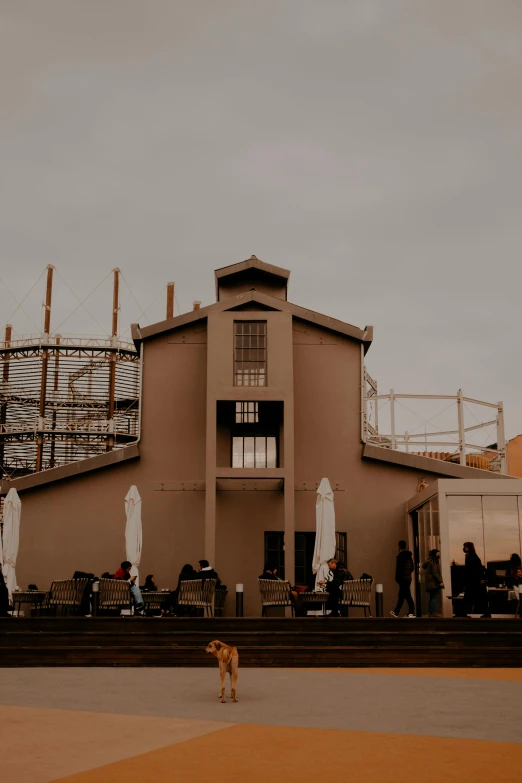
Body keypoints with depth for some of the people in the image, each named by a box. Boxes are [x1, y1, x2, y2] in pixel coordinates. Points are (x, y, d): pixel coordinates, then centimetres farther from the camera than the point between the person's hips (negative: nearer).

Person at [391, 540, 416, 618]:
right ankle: (396, 612, 16)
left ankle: (412, 612, -7)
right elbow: (412, 568, 17)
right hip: (408, 578, 9)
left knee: (407, 595, -7)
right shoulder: (409, 556, 13)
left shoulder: (401, 555, -13)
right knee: (401, 596, 11)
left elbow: (399, 568, -17)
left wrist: (397, 578, -11)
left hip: (403, 579, -9)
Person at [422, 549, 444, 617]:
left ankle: (430, 613, 11)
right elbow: (435, 573, -18)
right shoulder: (433, 562, -12)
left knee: (432, 598, 11)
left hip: (430, 583, 10)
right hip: (433, 583, -10)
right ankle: (433, 613, -16)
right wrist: (440, 581, -20)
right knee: (434, 597, -12)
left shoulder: (430, 562, 18)